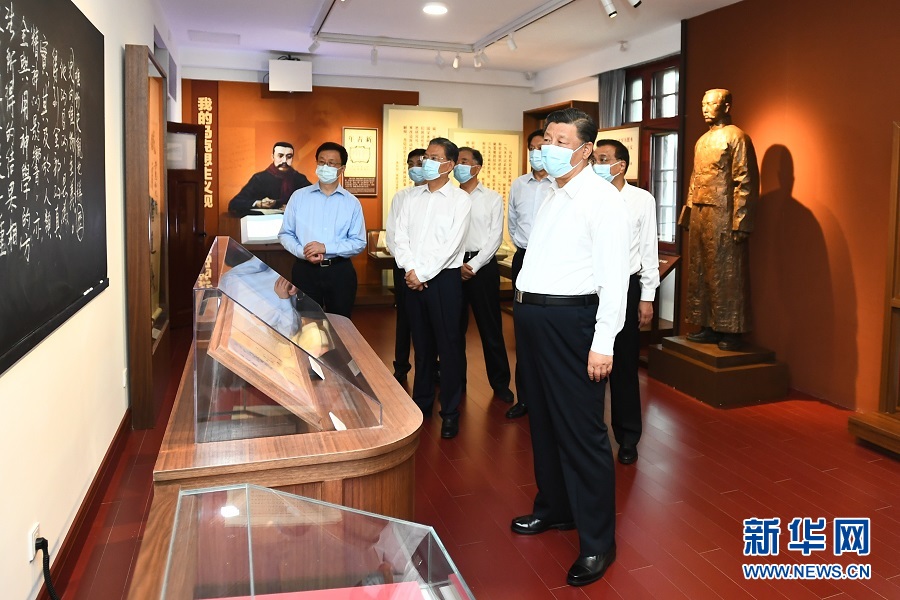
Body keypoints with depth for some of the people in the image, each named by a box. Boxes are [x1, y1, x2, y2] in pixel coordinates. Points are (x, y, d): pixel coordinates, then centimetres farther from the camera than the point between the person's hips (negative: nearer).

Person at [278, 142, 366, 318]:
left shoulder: (352, 203, 2)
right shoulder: (299, 197, 4)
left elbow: (359, 243, -3)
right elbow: (285, 234, 5)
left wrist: (326, 248, -15)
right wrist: (302, 252, -14)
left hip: (340, 272, 0)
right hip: (305, 270, 0)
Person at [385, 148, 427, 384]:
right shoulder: (400, 197, 7)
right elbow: (392, 233, 5)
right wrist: (406, 265, -5)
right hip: (404, 265, 2)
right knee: (404, 317, 9)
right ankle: (401, 368, 20)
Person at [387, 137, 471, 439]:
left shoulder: (459, 199, -4)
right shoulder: (412, 196, 11)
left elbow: (451, 244, -12)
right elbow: (399, 236, 5)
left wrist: (423, 274, -13)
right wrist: (410, 269, -9)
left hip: (444, 278, -4)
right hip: (413, 278, 5)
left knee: (447, 346, 0)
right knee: (422, 344, 14)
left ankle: (450, 412, 10)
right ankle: (422, 402, 27)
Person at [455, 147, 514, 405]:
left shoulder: (493, 198, 3)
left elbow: (495, 236, -3)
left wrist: (473, 265, -11)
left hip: (483, 265, -2)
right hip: (453, 265, 2)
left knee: (490, 325, 3)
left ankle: (500, 382, 14)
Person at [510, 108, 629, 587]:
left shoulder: (602, 199, -10)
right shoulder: (551, 195, 16)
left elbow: (614, 276, -16)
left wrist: (603, 343, -20)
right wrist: (527, 308, 13)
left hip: (569, 320, -9)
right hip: (532, 315, 9)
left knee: (581, 431, -2)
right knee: (543, 420, 19)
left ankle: (597, 542, 13)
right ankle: (554, 507, 38)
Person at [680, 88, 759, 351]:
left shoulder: (736, 137, -5)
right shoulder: (702, 141, 19)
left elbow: (746, 182, -12)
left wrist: (740, 222, -17)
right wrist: (687, 214, 16)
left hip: (723, 218, -8)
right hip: (700, 216, 8)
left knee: (727, 275, -3)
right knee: (700, 272, 10)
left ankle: (731, 332, 4)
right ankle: (709, 326, 19)